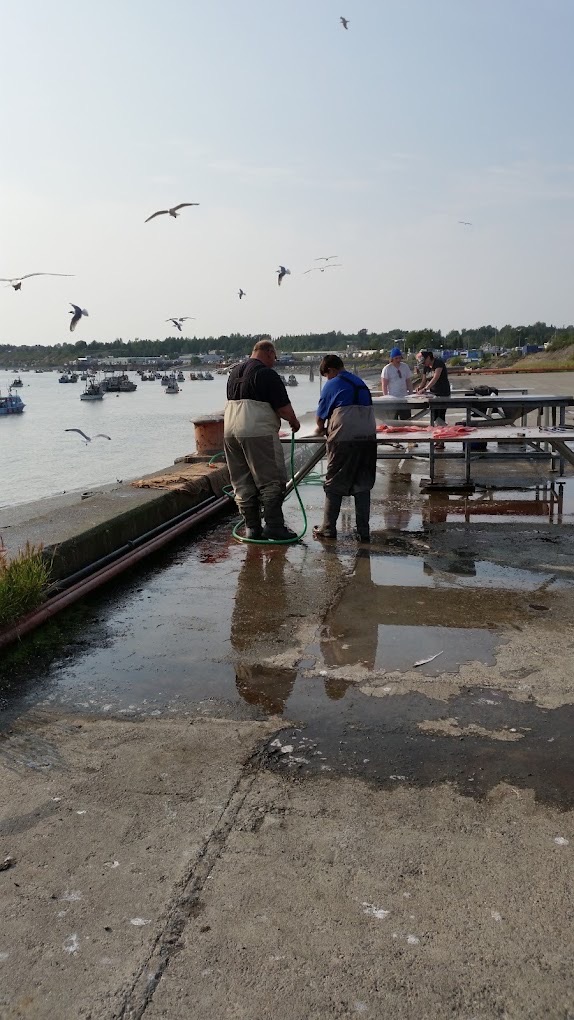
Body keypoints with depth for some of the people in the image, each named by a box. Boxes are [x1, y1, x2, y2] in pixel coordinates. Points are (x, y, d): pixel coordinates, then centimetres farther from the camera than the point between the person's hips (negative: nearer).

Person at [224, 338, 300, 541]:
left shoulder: (234, 372, 16)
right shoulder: (267, 374, -8)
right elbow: (284, 408, -12)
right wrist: (294, 422, 8)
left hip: (230, 431, 8)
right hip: (259, 432, -7)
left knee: (242, 482, 11)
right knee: (272, 480, 0)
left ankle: (251, 527, 13)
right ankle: (274, 525, -2)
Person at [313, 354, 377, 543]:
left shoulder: (332, 385, 2)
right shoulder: (360, 383, 17)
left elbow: (321, 415, 9)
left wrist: (320, 429, 32)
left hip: (343, 439, -5)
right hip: (368, 437, 5)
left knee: (334, 485, 6)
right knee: (363, 485, 10)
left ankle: (328, 529, 10)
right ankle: (363, 531, 9)